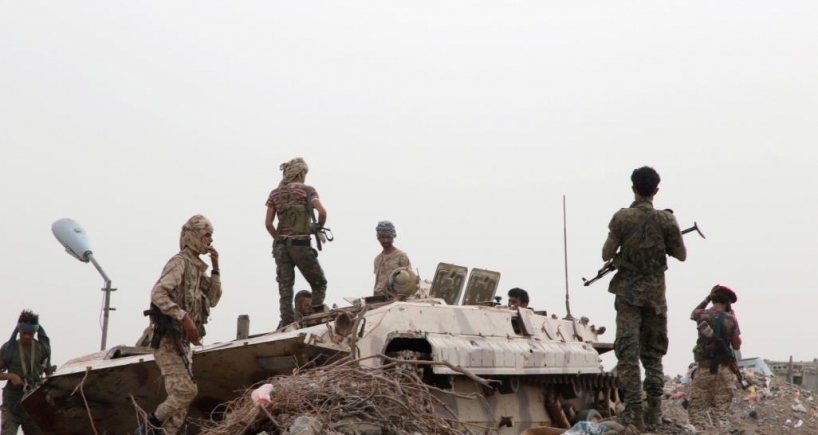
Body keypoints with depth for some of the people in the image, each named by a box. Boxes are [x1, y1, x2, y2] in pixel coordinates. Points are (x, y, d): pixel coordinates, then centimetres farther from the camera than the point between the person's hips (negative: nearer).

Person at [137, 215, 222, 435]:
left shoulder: (197, 268, 16)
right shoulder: (179, 262, -12)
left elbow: (213, 300, 17)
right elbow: (158, 294, -25)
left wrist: (215, 268, 7)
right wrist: (185, 318, -29)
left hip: (182, 341, 9)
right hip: (169, 340, -9)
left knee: (180, 394, 9)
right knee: (187, 390, -13)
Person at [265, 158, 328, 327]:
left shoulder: (275, 193, 10)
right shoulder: (307, 190, -2)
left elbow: (268, 223, 6)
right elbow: (322, 212, -15)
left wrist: (279, 238, 15)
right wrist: (319, 226, 4)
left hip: (281, 246, 4)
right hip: (301, 245, -4)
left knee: (285, 288, 8)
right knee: (319, 284, 9)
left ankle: (287, 323, 3)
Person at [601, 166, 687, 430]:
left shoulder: (621, 218, -7)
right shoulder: (666, 220, -4)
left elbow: (606, 255, -6)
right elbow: (681, 255, 3)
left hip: (627, 291, -2)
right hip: (655, 292, 2)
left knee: (628, 351, -1)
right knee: (654, 351, 13)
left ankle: (634, 410, -7)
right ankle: (654, 409, 11)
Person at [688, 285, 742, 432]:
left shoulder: (702, 315, 2)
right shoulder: (730, 319, -2)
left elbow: (694, 313, 28)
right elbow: (737, 346, 6)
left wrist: (707, 298, 21)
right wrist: (732, 317, 10)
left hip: (704, 368, 0)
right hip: (724, 370, 0)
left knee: (696, 409, 2)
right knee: (720, 410, 4)